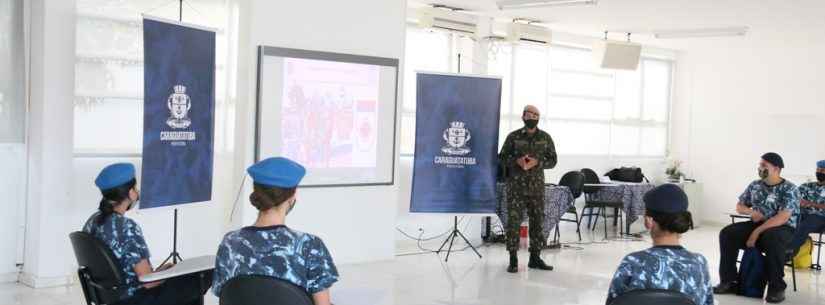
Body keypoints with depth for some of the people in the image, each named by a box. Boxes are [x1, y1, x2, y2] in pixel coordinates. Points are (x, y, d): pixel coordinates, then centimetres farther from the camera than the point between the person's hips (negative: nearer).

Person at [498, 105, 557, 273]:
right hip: (516, 185, -2)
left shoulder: (545, 138, 7)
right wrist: (517, 161, -15)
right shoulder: (513, 137, 2)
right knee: (514, 221, -5)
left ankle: (535, 257, 16)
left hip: (537, 185, 2)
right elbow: (502, 157, 4)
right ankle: (513, 259, 1)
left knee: (537, 221, 6)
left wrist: (536, 162, -13)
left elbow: (552, 160, 5)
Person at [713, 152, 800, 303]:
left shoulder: (790, 189, -11)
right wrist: (751, 212, -7)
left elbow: (782, 218, -21)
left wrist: (757, 232, -26)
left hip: (782, 229, -6)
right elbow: (739, 206, 17)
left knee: (771, 238, -40)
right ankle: (729, 281, -10)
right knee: (727, 233, -16)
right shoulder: (755, 185, 8)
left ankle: (777, 287, -26)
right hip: (756, 224, 6)